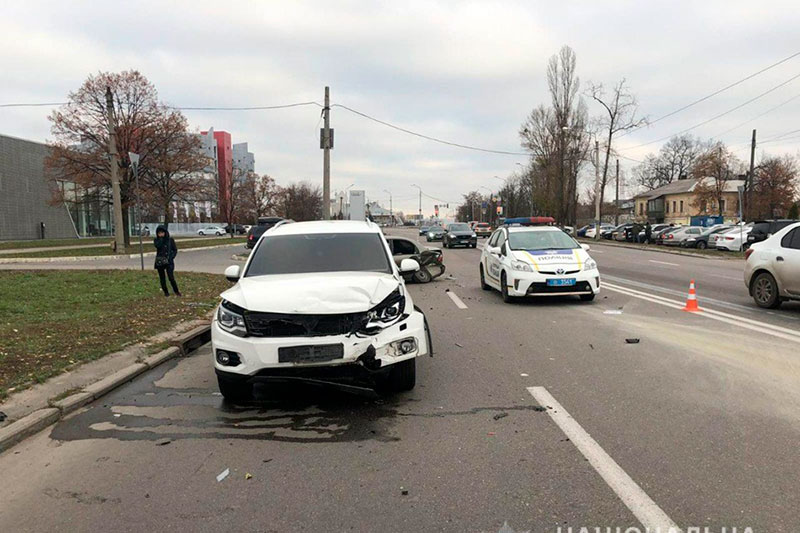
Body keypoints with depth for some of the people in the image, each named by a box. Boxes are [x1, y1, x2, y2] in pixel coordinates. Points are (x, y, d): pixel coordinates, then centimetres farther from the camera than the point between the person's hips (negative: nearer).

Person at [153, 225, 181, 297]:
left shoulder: (170, 240, 1)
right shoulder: (156, 240, 3)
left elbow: (175, 250, 4)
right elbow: (157, 246, -20)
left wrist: (171, 257, -9)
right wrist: (161, 238, -13)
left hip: (168, 261, -2)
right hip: (159, 261, 2)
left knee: (171, 277, -10)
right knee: (162, 278, 7)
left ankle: (176, 291, 5)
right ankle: (166, 292, 19)